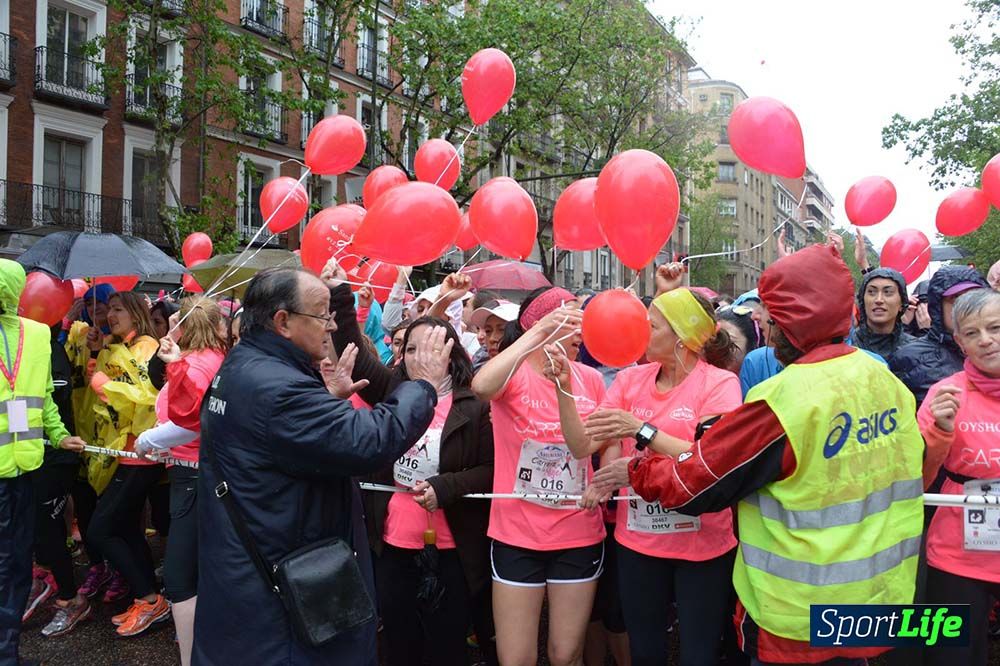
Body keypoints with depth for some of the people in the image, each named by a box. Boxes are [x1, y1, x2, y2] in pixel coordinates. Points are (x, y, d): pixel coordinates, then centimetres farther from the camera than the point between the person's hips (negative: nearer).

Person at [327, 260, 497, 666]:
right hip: (392, 546, 4)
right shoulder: (393, 390, 4)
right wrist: (339, 296, -1)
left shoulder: (475, 406, -8)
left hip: (451, 552, -3)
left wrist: (443, 488, -19)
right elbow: (354, 355, 4)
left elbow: (491, 470, -8)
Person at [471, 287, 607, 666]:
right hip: (516, 535, -3)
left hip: (580, 535, 3)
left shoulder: (591, 379, 2)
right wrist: (539, 332, -31)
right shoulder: (513, 374, -9)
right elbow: (481, 387, -33)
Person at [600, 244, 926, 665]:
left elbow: (695, 480, -16)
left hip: (799, 618, -7)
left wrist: (636, 472, 3)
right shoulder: (886, 379, -2)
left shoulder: (784, 398, -24)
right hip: (879, 596, 7)